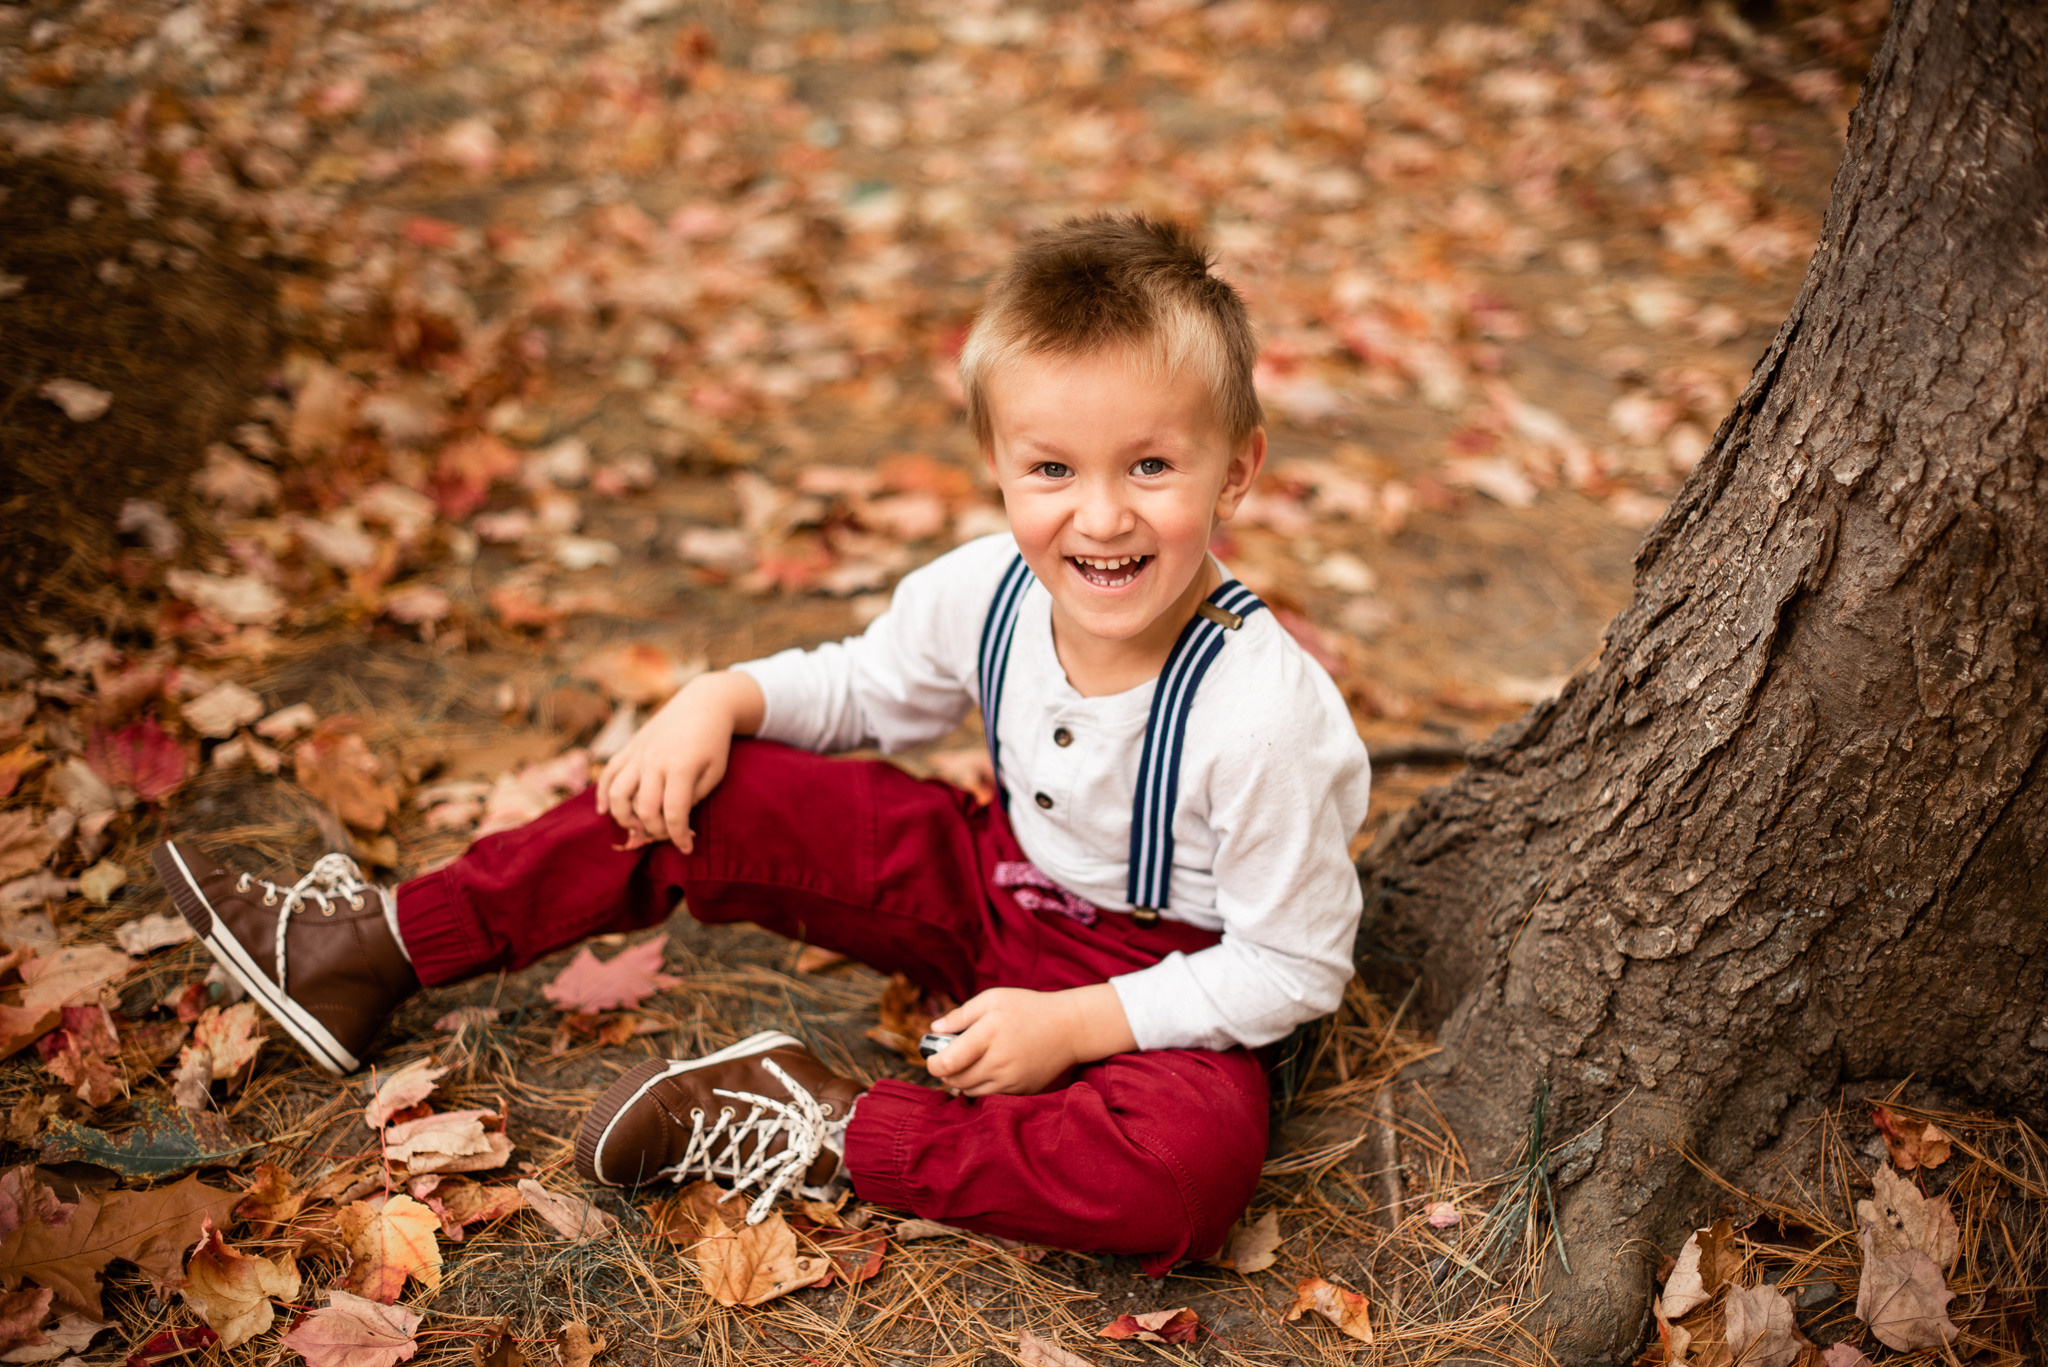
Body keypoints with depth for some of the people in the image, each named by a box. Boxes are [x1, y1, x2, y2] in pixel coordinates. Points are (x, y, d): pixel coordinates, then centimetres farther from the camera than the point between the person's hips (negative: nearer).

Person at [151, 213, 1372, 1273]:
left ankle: (820, 1131, -24)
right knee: (700, 797, -8)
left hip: (1155, 984, -4)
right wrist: (722, 699, -11)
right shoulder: (985, 592, -14)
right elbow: (867, 685, 7)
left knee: (1193, 1164, -38)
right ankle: (376, 947, 4)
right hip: (1001, 885, 5)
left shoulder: (1266, 715, -31)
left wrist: (1075, 1024, -25)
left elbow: (1294, 967, -20)